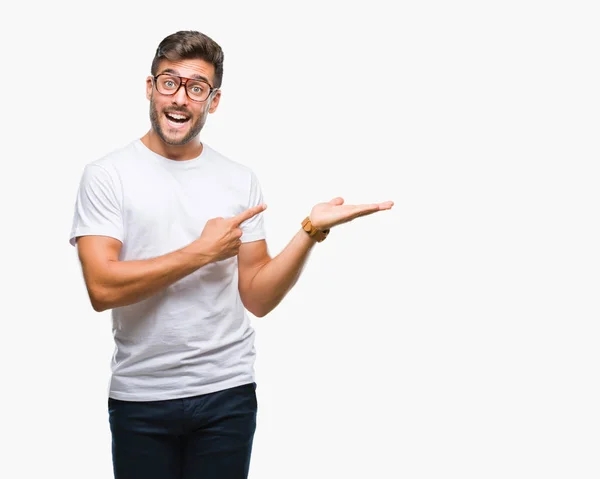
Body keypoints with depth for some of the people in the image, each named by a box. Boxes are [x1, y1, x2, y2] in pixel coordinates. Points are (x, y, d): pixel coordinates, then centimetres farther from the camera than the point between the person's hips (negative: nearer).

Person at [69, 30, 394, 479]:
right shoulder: (107, 175, -3)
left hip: (228, 393, 2)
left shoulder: (241, 180, 5)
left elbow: (257, 298, 3)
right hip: (140, 396, -2)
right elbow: (103, 288, -14)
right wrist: (204, 251, -13)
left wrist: (310, 231, -11)